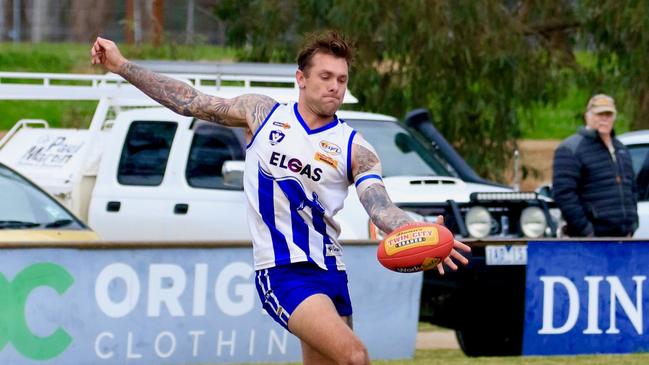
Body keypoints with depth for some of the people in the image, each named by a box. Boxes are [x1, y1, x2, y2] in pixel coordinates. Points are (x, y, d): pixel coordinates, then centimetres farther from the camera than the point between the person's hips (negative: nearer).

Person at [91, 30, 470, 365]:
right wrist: (122, 65, 11)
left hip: (328, 270, 4)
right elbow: (189, 101, 11)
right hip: (281, 270, -4)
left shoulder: (354, 148, 2)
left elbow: (380, 206, -11)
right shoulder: (263, 113, 4)